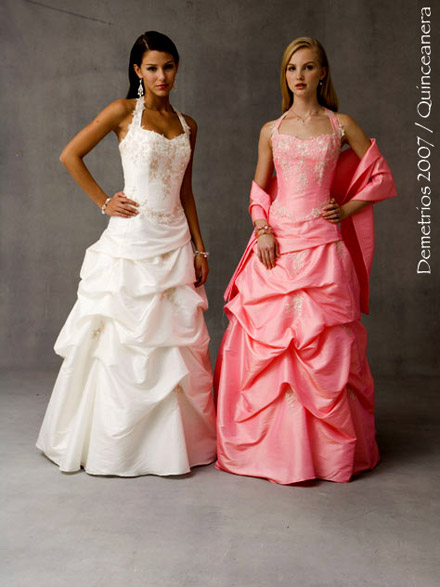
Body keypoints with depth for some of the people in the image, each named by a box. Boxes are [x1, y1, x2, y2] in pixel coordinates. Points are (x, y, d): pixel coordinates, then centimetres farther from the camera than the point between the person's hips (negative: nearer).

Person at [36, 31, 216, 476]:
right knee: (125, 340, 1)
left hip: (175, 242, 5)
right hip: (132, 239, -4)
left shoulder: (187, 124, 14)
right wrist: (104, 202, -3)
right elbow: (70, 155, 0)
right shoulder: (124, 111, 0)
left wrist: (199, 247, 11)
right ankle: (115, 444, 17)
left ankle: (174, 438, 21)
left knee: (178, 341, 6)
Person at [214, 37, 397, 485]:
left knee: (325, 343, -1)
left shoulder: (341, 125, 7)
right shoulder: (271, 130, 12)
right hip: (277, 245, 2)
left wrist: (346, 209, 1)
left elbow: (381, 177, 13)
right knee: (265, 339, 0)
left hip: (323, 244, -1)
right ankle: (268, 443, 16)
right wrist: (262, 230, -4)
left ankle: (327, 445, 16)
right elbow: (259, 191, 12)